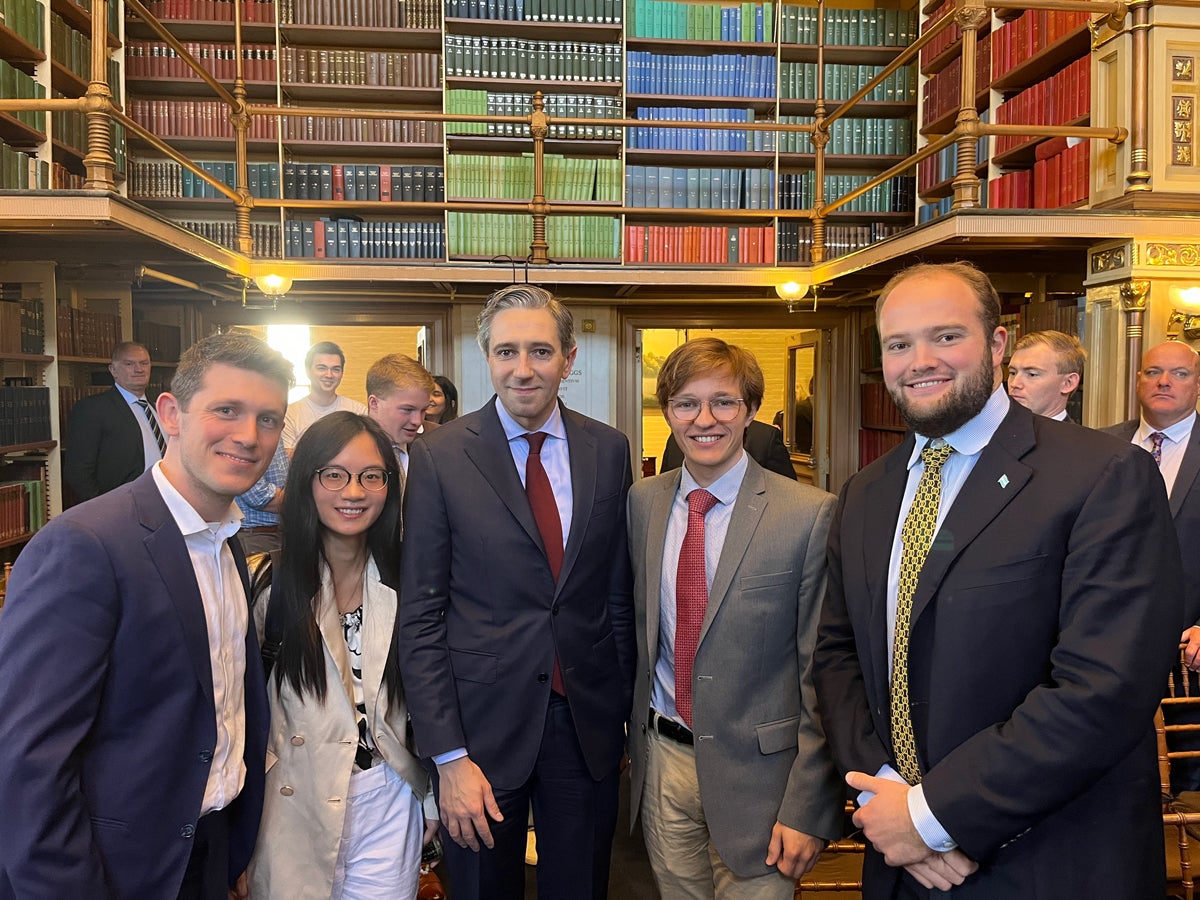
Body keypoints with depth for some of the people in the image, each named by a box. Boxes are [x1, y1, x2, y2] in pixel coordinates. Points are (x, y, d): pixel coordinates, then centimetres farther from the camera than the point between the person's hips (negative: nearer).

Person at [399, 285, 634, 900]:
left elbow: (619, 591, 6)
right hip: (484, 727, -2)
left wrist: (623, 710, 8)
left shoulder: (608, 450, 0)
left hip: (589, 724, 3)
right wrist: (449, 756, -11)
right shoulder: (440, 457, -8)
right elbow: (420, 618, -8)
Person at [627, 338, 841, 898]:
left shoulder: (810, 515, -15)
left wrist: (807, 808, -11)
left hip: (757, 770, -4)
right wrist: (636, 736, 13)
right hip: (662, 759, 4)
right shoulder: (642, 502, 0)